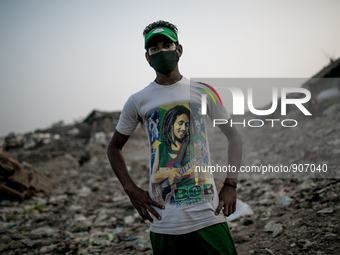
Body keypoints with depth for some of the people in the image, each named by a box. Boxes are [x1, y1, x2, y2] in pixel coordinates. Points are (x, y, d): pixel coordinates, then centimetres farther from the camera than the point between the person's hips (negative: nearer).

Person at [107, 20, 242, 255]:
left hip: (207, 213, 0)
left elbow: (233, 136, 11)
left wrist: (230, 185, 1)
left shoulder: (202, 92, 4)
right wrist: (132, 190, 2)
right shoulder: (138, 101, 4)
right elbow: (115, 147, 15)